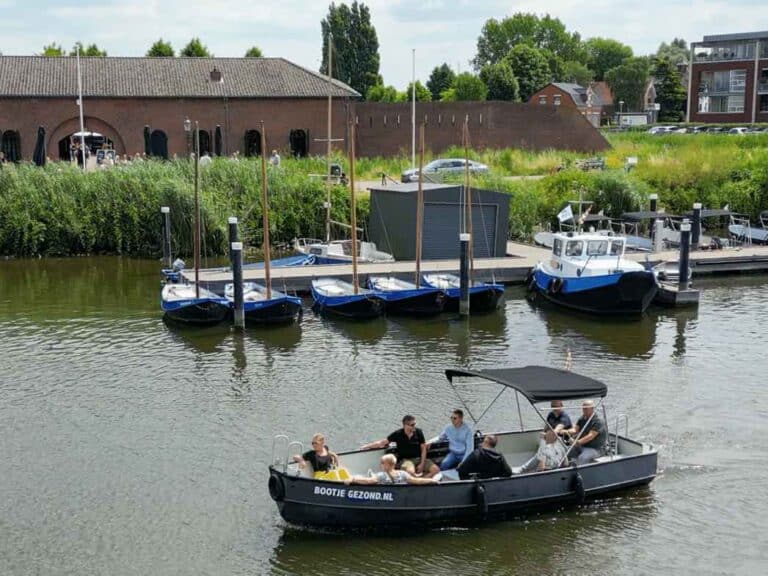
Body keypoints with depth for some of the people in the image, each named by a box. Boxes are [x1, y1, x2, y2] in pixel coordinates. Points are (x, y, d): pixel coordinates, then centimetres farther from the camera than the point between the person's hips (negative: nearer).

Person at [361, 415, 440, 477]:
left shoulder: (418, 432, -2)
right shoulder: (398, 434, -8)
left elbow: (423, 449, 4)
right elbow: (382, 442, -3)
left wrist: (422, 464, -5)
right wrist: (366, 446, -9)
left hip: (419, 458, 4)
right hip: (405, 460, -4)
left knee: (436, 469, -21)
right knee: (410, 472, -40)